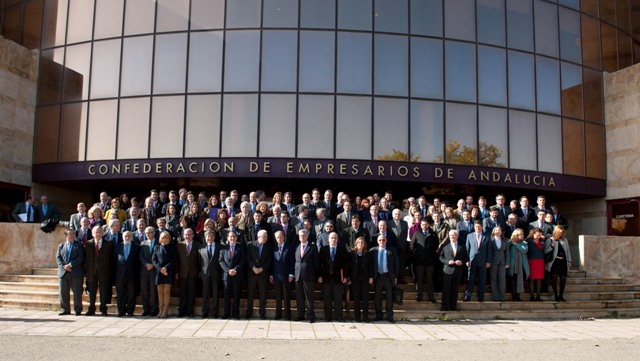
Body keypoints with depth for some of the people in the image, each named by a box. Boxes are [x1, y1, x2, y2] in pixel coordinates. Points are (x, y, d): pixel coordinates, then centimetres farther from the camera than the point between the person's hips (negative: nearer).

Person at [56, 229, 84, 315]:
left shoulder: (79, 245, 5)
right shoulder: (61, 246, 15)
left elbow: (80, 258, -5)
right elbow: (58, 258, 6)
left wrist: (70, 265, -15)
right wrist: (64, 266, -11)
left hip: (75, 273, -3)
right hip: (63, 272, 3)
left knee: (77, 292, -2)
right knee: (63, 292, 6)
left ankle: (78, 310, 5)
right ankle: (65, 310, 16)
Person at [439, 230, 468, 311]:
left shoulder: (462, 247, 9)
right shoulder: (445, 247, 6)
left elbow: (466, 258, 9)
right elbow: (441, 257, 4)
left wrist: (462, 262, -11)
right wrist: (447, 261, -13)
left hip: (458, 271, 1)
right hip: (447, 270, -1)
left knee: (455, 289, 6)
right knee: (446, 289, -1)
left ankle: (453, 306, 14)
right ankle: (445, 306, 6)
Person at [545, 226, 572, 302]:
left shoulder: (564, 240, 14)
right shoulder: (550, 240, 2)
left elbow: (568, 250, 18)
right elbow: (545, 251, -2)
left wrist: (569, 261, 14)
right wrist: (551, 246, -19)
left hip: (563, 261, 4)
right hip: (555, 261, -4)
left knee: (563, 278, 1)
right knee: (554, 277, -7)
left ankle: (561, 295, 12)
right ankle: (556, 295, 3)